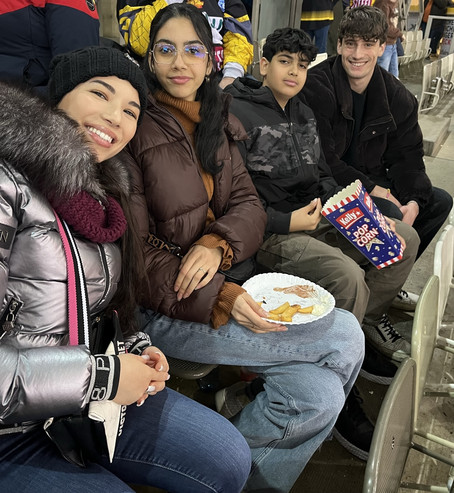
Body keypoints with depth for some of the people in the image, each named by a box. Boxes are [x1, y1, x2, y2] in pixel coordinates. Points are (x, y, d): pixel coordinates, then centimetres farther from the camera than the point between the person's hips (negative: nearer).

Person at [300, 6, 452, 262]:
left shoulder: (397, 95, 2)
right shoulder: (316, 87, -16)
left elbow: (407, 157, 5)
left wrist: (414, 202, -13)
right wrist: (370, 189, -21)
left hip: (372, 181, 7)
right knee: (389, 212, -28)